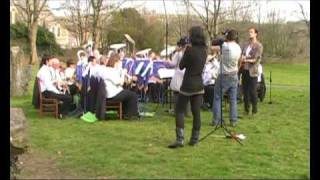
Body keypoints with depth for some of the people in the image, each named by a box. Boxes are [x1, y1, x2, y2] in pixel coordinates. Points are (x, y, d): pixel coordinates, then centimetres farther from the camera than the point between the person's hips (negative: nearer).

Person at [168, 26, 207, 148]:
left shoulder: (190, 49, -15)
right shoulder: (204, 50, 5)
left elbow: (181, 66, -7)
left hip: (188, 84, -6)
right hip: (199, 84, 6)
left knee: (180, 110, 2)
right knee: (196, 112, 9)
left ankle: (180, 139, -6)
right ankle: (195, 139, 14)